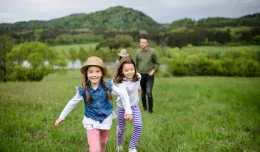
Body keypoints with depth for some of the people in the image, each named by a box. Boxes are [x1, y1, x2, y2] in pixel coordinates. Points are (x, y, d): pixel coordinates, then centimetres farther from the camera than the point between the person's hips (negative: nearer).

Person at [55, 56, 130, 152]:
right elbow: (72, 103, -5)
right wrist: (62, 117, 2)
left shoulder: (108, 86, -19)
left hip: (106, 119, 2)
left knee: (103, 142, 26)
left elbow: (124, 94, -10)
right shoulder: (83, 90, -18)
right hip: (91, 121, -2)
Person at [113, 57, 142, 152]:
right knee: (121, 128, 10)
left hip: (134, 105, 4)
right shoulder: (121, 83, -34)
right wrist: (128, 111, -67)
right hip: (122, 107, -4)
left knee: (138, 126, -12)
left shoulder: (138, 76, -15)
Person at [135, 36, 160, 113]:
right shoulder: (138, 52, 1)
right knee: (143, 93, 10)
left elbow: (157, 63, 1)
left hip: (149, 75, -3)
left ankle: (150, 109, 0)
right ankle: (144, 107, 28)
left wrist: (153, 71, -8)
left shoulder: (152, 51, -7)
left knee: (149, 93, -13)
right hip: (141, 75, 3)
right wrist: (138, 72, 10)